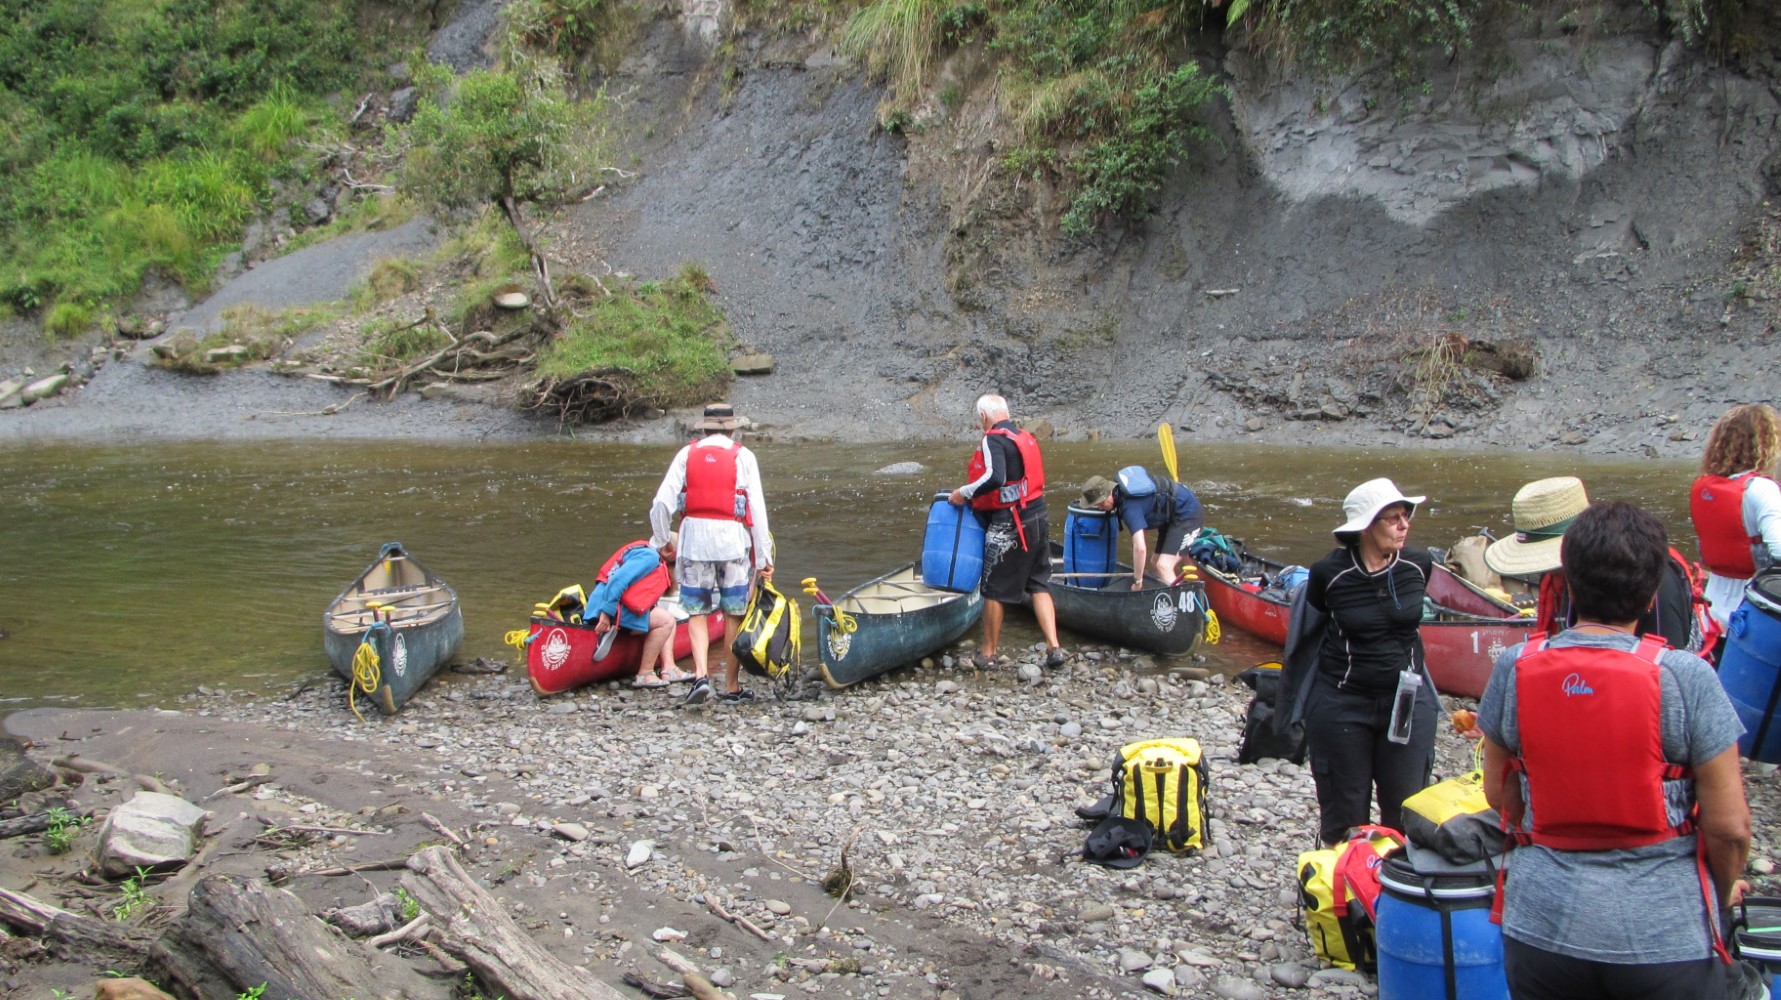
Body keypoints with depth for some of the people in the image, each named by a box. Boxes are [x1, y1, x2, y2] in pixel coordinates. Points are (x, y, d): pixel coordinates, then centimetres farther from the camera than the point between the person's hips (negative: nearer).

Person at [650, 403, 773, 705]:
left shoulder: (686, 454, 7)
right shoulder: (743, 456, 4)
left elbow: (662, 503, 0)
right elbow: (758, 509, 0)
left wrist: (661, 542, 14)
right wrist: (764, 556, 5)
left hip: (693, 540, 1)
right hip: (733, 541, -1)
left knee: (697, 612, 9)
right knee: (734, 614, 9)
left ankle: (701, 674, -9)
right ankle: (731, 686, 14)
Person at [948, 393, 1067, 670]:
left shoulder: (994, 440, -13)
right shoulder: (1026, 438, 13)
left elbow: (995, 478, -28)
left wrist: (964, 493, -15)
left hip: (1009, 526, -7)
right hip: (1038, 519, 7)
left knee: (995, 590, 5)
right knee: (1039, 585, 13)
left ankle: (987, 654, 15)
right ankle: (1054, 648, 5)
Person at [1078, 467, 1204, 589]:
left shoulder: (1130, 507, -32)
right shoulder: (1119, 483, -6)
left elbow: (1140, 548, -38)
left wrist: (1137, 582, -27)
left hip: (1187, 515, -10)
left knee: (1164, 566, -20)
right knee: (1157, 562, 15)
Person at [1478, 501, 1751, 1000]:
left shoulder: (1515, 668, -7)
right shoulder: (1686, 678, -15)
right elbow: (1729, 824, -11)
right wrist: (1724, 891, 9)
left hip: (1542, 925, 2)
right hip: (1665, 935, -2)